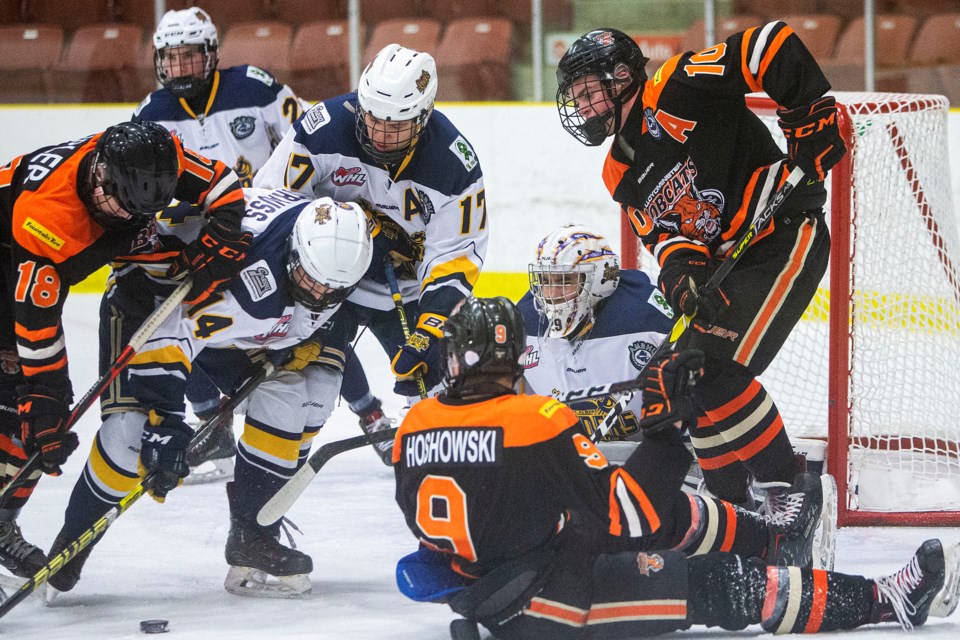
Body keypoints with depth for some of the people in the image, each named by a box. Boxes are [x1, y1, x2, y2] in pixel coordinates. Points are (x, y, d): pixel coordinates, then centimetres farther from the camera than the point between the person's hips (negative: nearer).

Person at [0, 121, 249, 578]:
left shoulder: (148, 159, -23)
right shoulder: (46, 210, -40)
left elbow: (223, 183, -8)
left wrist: (218, 236, -27)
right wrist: (45, 405, -33)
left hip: (42, 268, 8)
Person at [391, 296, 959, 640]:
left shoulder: (414, 428, 1)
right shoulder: (538, 422, -18)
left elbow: (424, 525, 14)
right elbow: (619, 515, -17)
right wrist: (666, 429, -12)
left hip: (472, 592, 8)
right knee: (726, 585, -4)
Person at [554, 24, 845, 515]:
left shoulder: (674, 91, -12)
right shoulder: (621, 173, 14)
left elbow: (772, 47, -19)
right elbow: (662, 233, 5)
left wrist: (812, 122, -21)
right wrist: (680, 273, -17)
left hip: (785, 239, -9)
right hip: (726, 264, 9)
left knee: (719, 372, -18)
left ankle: (789, 490, -8)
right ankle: (732, 508, 15)